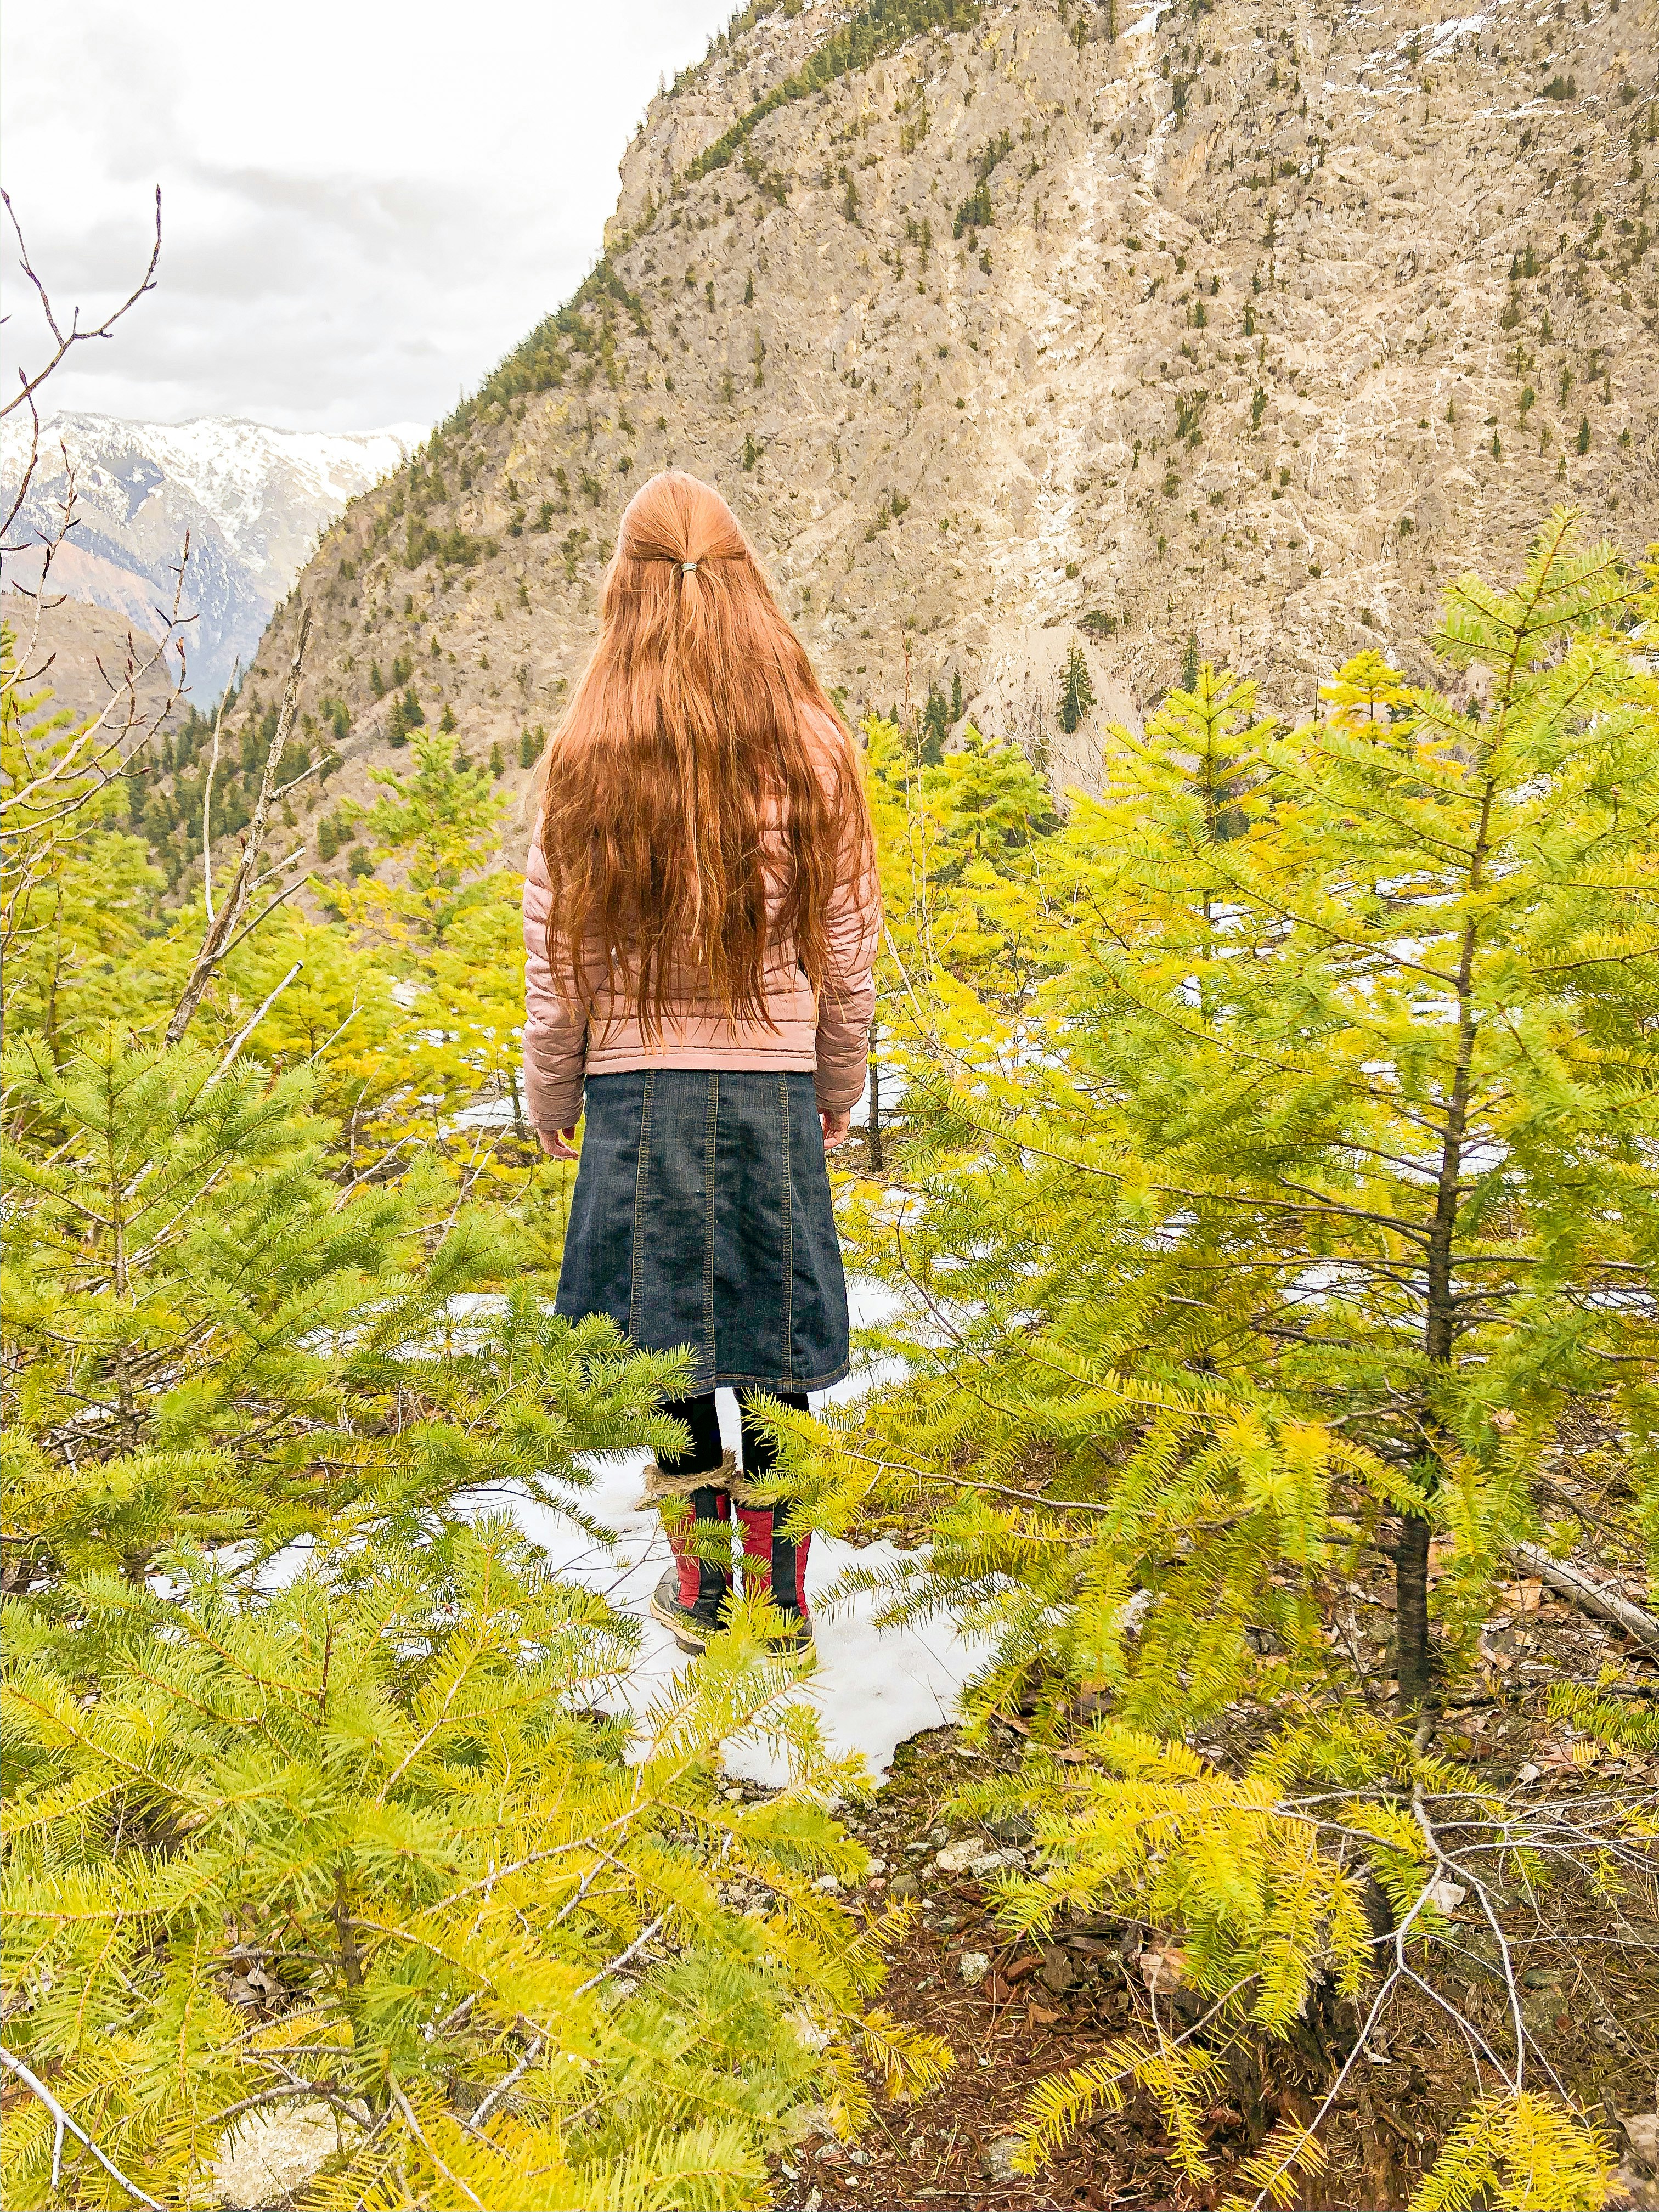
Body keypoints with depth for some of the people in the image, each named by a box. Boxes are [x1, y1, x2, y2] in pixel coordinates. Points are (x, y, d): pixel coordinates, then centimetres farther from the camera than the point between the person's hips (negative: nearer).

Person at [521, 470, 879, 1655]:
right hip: (777, 1092, 1)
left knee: (670, 1357, 11)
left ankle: (703, 1591, 22)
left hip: (639, 1091, -1)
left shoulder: (588, 759, -6)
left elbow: (559, 957, -1)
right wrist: (838, 1096, 17)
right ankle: (780, 1599, 22)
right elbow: (849, 950, 3)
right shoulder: (815, 752, -2)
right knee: (770, 1358, 11)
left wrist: (550, 1100, 13)